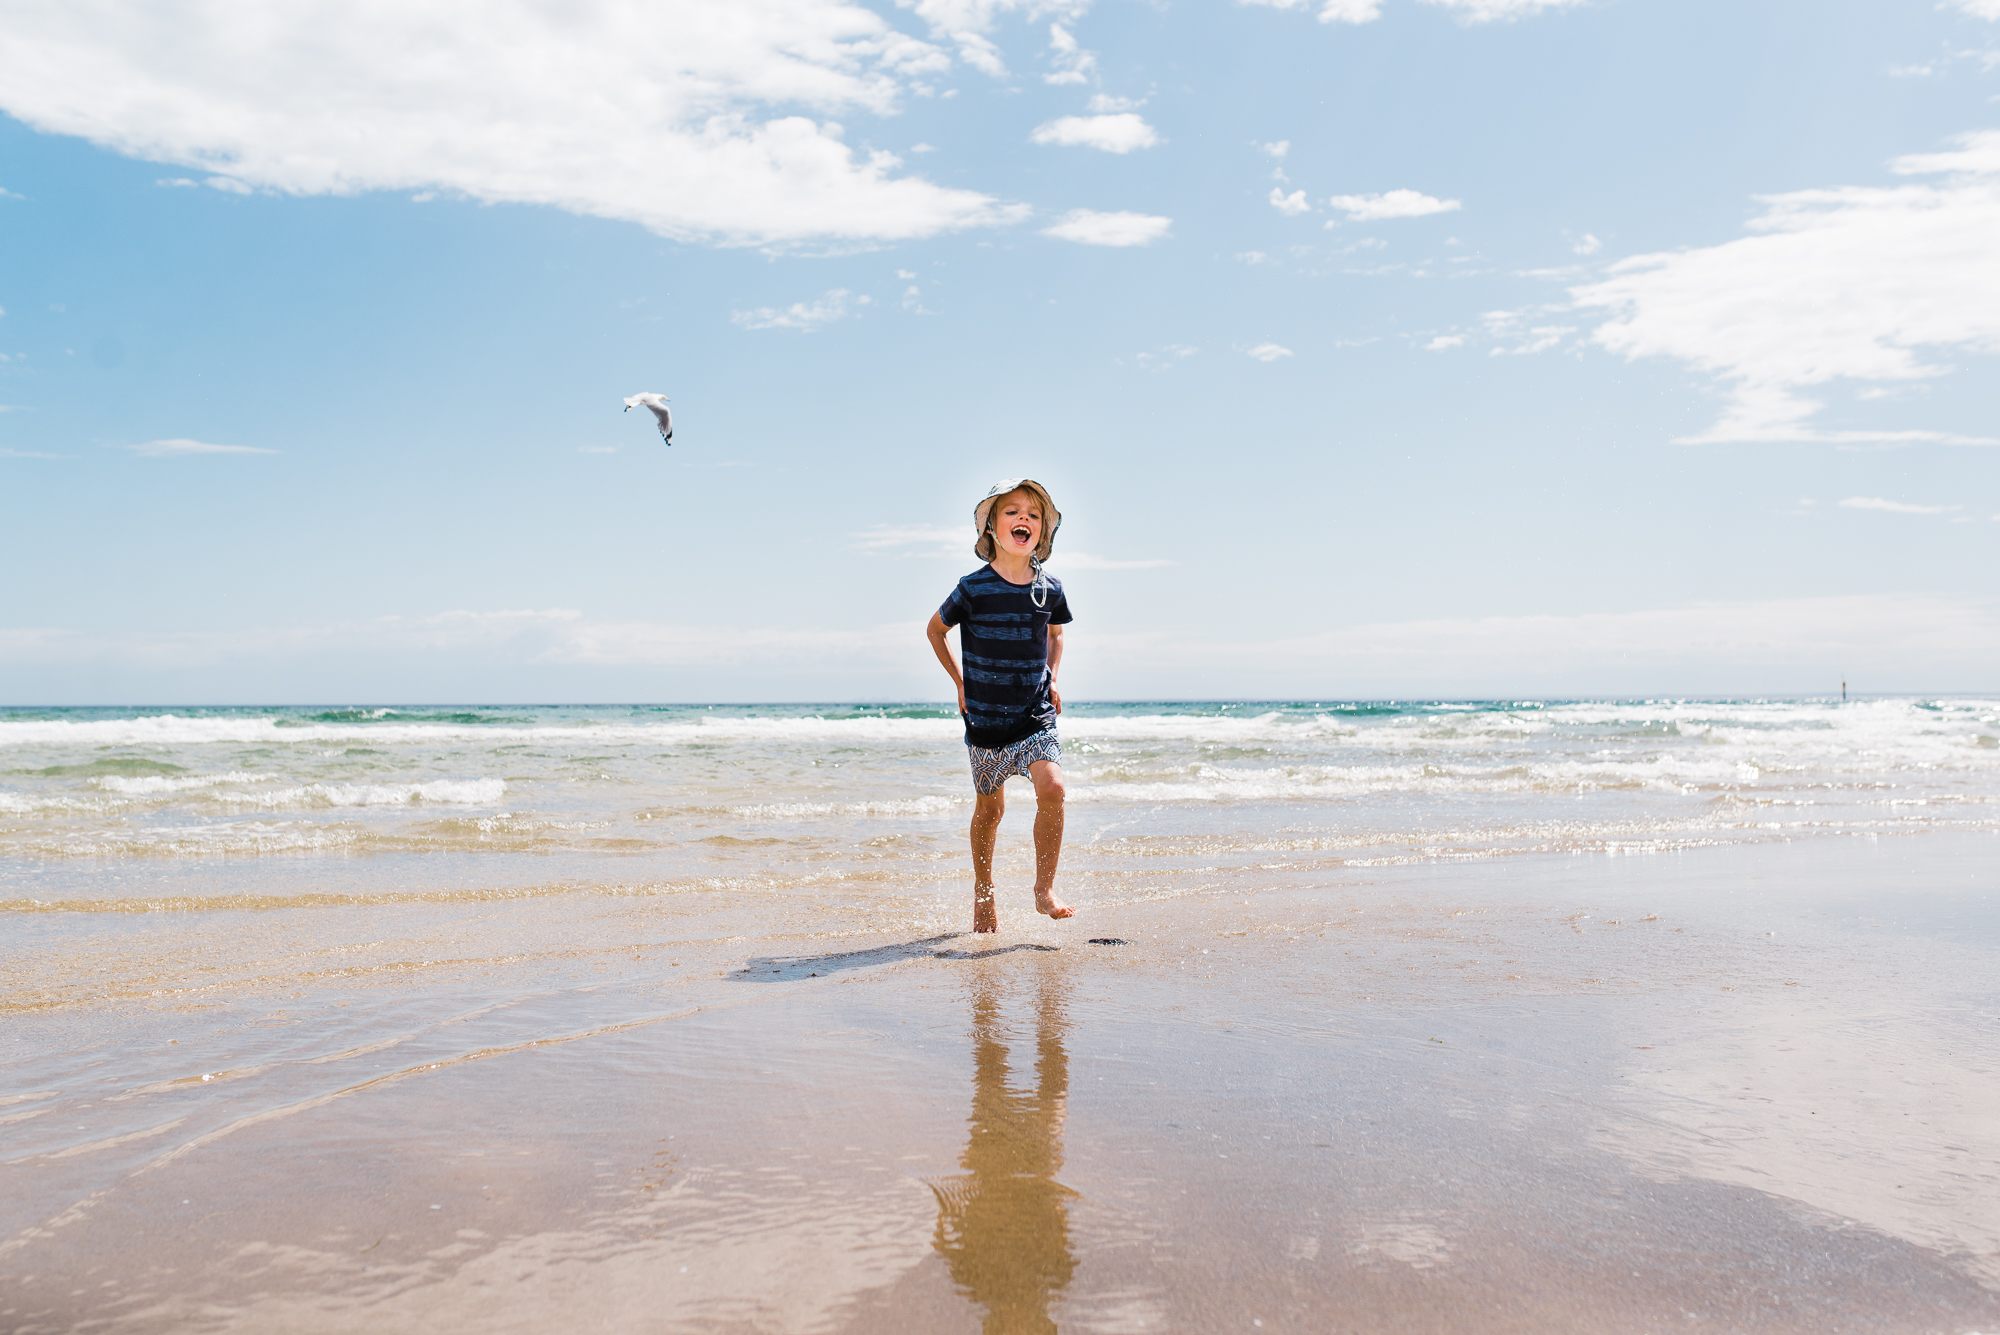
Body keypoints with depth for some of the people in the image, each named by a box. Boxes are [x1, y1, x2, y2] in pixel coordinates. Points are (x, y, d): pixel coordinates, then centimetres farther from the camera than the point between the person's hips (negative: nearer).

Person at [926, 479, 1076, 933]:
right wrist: (960, 683, 4)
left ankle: (1044, 889, -5)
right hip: (986, 717, -1)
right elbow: (935, 629, 7)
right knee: (989, 808, 9)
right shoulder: (973, 588, -10)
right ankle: (983, 894, 31)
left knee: (1051, 787, -19)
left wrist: (1052, 679, 6)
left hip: (1036, 716, 2)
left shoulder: (1050, 589, -1)